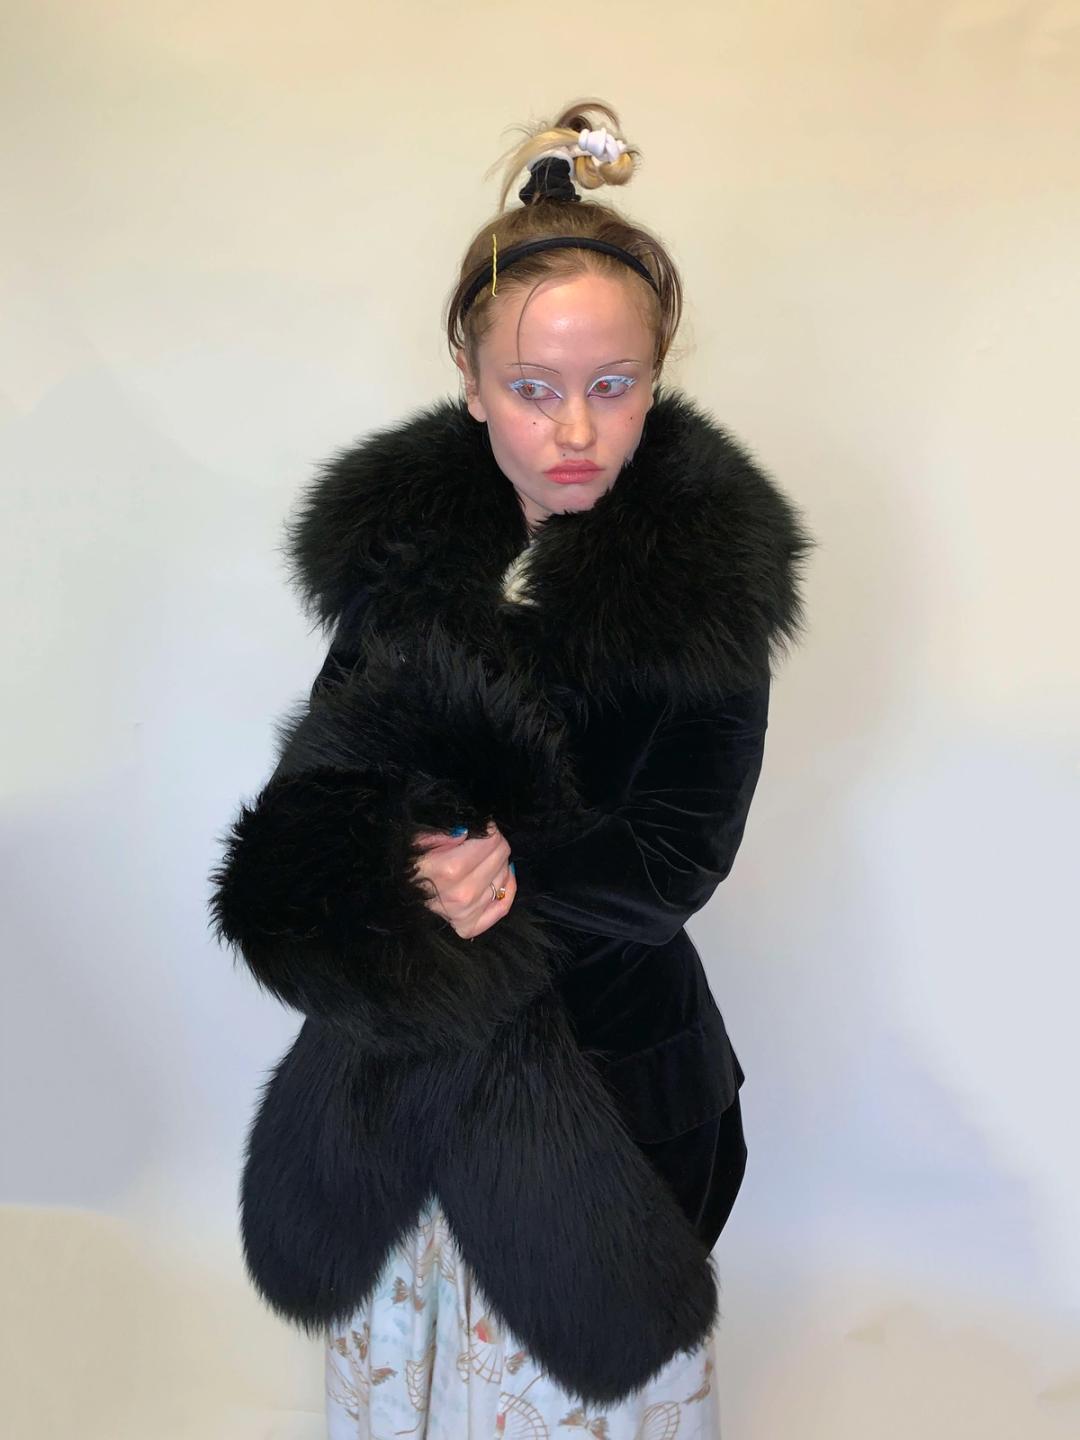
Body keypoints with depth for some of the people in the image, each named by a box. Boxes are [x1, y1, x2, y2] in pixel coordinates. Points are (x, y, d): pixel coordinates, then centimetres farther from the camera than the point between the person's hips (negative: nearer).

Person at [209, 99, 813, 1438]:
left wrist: (490, 866, -27)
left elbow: (679, 858, -15)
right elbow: (322, 772, -6)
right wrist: (399, 880, -26)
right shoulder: (397, 526, -6)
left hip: (608, 1061, -2)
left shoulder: (712, 571, -15)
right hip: (404, 1048, 3)